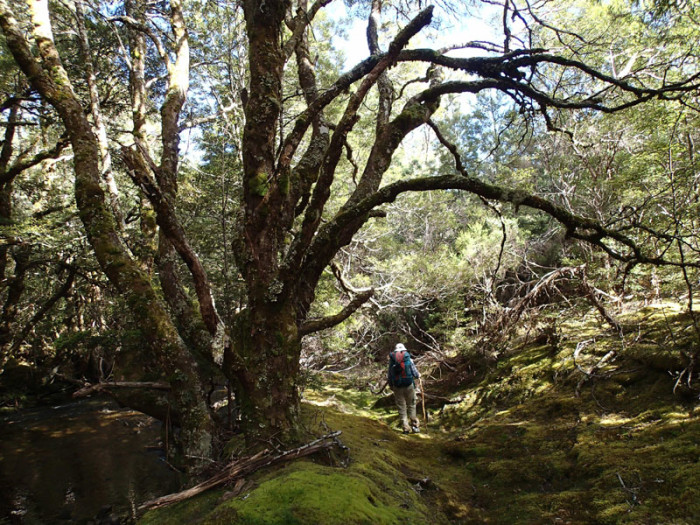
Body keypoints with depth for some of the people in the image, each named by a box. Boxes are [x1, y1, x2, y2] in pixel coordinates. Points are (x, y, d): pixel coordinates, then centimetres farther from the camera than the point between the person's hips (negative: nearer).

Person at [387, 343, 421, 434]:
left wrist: (391, 385, 21)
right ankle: (414, 424, 12)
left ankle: (405, 427, 7)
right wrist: (418, 375, 22)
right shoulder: (408, 359, -2)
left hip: (397, 386, 1)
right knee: (411, 405, 13)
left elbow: (389, 375, 5)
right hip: (409, 385, -1)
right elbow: (415, 373, -1)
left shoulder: (392, 360, 2)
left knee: (401, 406, 8)